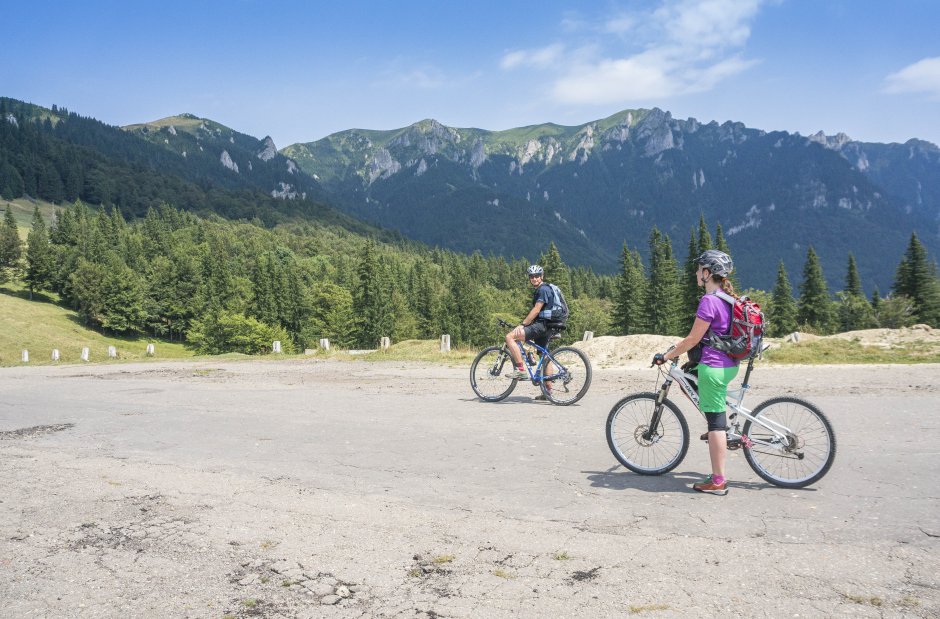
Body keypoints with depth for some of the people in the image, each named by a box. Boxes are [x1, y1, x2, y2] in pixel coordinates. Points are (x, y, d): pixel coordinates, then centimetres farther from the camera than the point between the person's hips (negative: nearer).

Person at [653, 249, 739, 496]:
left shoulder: (709, 301, -18)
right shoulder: (729, 298, 9)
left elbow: (693, 339, -16)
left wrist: (665, 356, -4)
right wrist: (678, 349, 27)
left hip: (713, 366, -9)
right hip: (730, 365, 9)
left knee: (715, 422, -3)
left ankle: (718, 481, 4)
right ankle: (723, 428, 29)